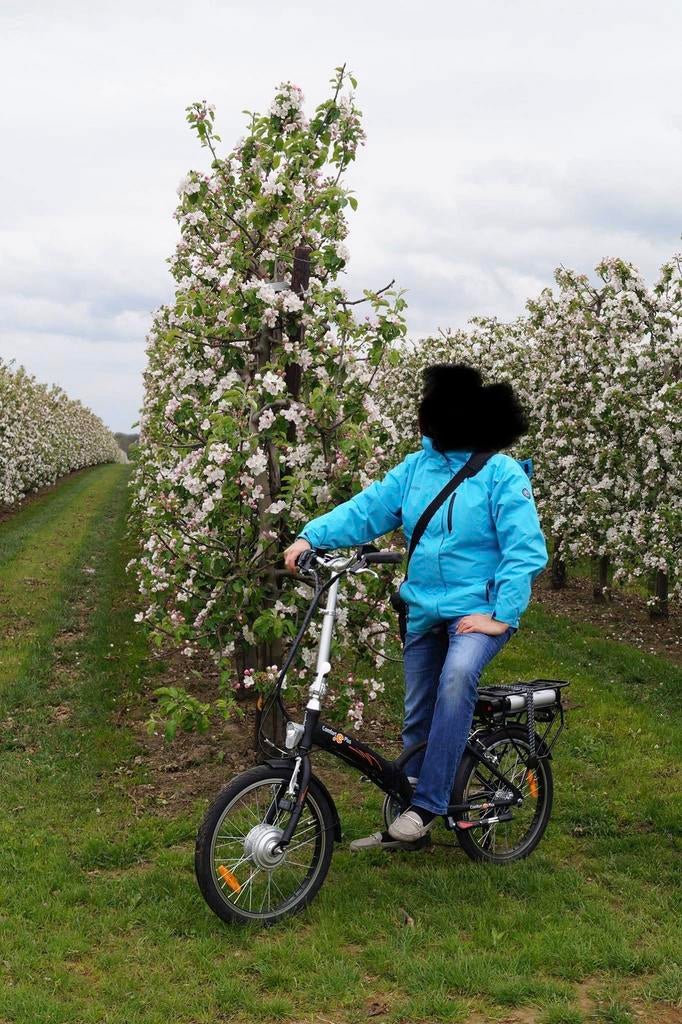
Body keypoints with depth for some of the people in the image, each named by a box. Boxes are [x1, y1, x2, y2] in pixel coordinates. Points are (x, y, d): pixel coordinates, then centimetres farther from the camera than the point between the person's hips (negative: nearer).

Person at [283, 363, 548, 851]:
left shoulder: (502, 473, -11)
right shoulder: (416, 468, 5)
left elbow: (526, 549, -16)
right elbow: (366, 509, 0)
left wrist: (501, 614, -23)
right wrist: (311, 537, -14)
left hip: (480, 611, -6)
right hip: (425, 610, 6)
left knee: (456, 675, -35)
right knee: (417, 718, 13)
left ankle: (427, 805, -28)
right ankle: (407, 826, 28)